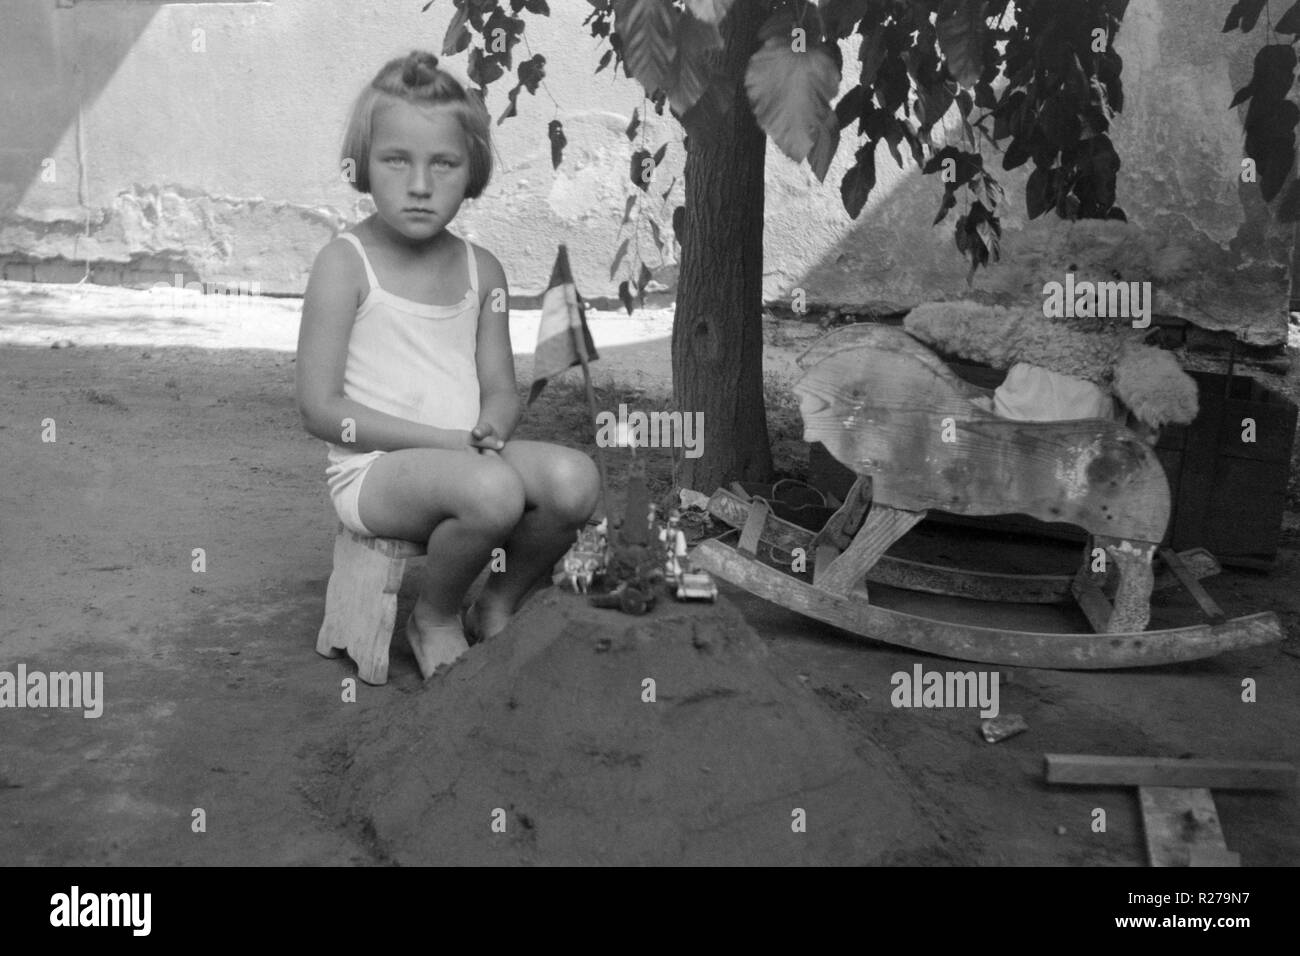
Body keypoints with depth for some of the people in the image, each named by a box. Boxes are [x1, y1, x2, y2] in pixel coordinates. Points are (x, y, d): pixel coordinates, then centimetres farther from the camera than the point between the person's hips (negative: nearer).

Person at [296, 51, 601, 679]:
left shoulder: (481, 270, 8)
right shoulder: (345, 264, -8)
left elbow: (501, 390, 11)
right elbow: (320, 408, -12)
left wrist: (491, 429, -15)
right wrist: (443, 439, -18)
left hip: (469, 457, 5)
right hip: (372, 469, -5)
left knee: (574, 479, -22)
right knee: (492, 489, -34)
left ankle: (499, 609, 5)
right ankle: (434, 618, -3)